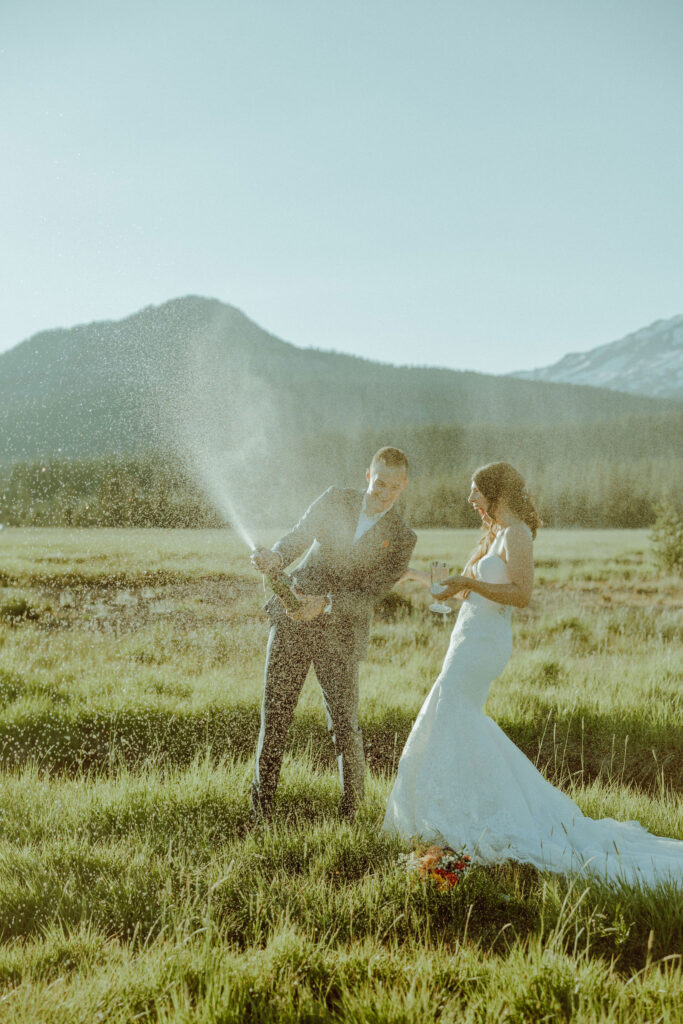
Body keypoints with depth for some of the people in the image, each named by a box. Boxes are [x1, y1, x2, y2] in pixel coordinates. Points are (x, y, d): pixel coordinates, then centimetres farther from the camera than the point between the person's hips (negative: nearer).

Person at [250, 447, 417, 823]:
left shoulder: (401, 539, 0)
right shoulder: (334, 500, 7)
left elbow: (370, 593, -9)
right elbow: (297, 537, -2)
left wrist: (325, 604, -25)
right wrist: (275, 557, -25)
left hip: (339, 634, -2)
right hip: (291, 620, 2)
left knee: (344, 726, -2)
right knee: (274, 716, 4)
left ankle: (351, 812, 16)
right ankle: (260, 810, 14)